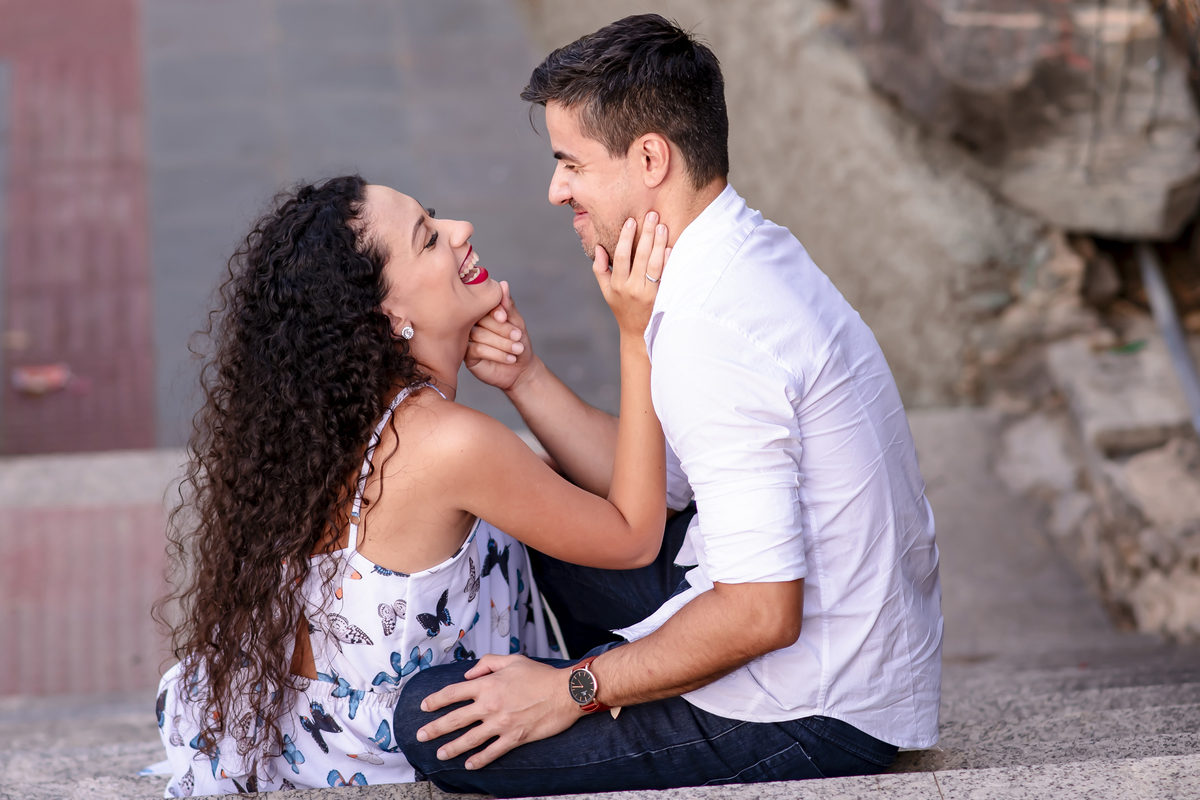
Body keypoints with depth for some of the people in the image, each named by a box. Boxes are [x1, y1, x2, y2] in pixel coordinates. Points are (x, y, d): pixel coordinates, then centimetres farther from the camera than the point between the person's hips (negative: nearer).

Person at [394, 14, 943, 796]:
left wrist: (573, 690, -16)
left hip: (814, 720, -10)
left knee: (436, 724, -13)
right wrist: (525, 377, 2)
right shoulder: (757, 253, 6)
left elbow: (762, 613, -27)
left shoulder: (714, 329, -26)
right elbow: (655, 485, 13)